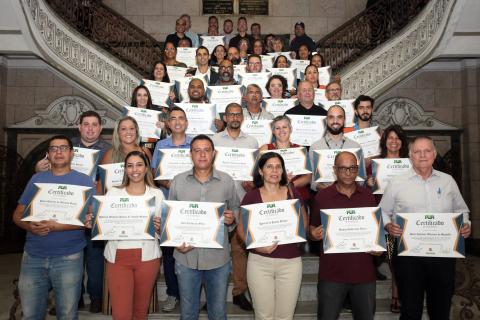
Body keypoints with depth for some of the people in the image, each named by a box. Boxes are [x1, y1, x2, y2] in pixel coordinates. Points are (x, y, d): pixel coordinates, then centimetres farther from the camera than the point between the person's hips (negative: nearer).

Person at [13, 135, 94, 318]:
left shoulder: (84, 181, -1)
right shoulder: (37, 179, 9)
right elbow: (18, 214, 9)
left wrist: (58, 226, -20)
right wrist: (29, 226, -13)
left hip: (68, 258, -3)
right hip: (32, 257, 3)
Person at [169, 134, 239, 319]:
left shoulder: (226, 181, -1)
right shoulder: (178, 181, 0)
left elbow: (236, 208, 9)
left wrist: (232, 217, -13)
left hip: (218, 257, 0)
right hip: (186, 257, 1)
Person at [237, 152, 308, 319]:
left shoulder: (292, 193, 3)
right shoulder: (251, 196, -2)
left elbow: (304, 222, 9)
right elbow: (241, 228, 1)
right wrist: (257, 246, -14)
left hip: (291, 261, 1)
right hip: (260, 261, -1)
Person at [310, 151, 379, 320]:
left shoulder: (368, 196, 6)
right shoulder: (322, 196, -3)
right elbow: (312, 229, 3)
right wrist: (315, 235, -20)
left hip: (364, 271, 3)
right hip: (332, 272, -2)